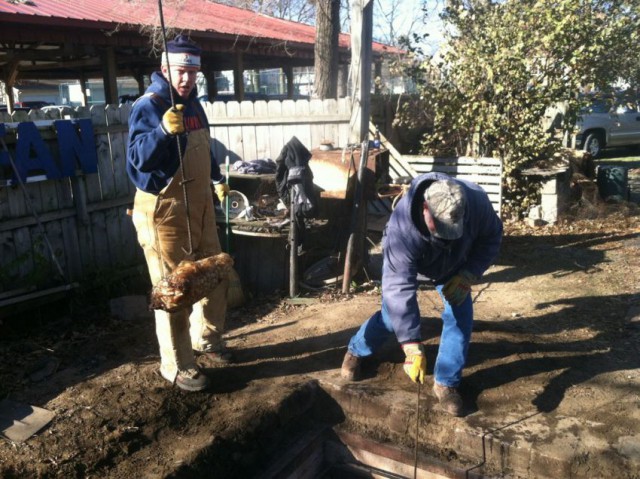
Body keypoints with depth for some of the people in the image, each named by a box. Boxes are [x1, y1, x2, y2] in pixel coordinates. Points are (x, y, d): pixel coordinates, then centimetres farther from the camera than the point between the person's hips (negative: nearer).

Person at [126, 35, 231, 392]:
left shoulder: (193, 103, 11)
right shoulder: (148, 107, -15)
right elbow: (138, 159, -28)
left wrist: (217, 179, 17)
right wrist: (163, 131, -42)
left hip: (200, 205, 9)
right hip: (165, 210, -8)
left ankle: (207, 339, 39)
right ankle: (177, 365, 14)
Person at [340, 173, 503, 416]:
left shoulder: (477, 201, -37)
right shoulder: (402, 227, -46)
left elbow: (491, 237, -15)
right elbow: (400, 289, -45)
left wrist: (467, 276, -28)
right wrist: (413, 347, -46)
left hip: (453, 264, 3)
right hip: (405, 264, -3)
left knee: (461, 315, -8)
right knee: (392, 314, 1)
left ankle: (446, 383, 8)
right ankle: (356, 351, 31)